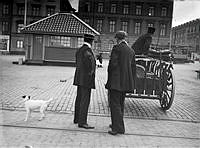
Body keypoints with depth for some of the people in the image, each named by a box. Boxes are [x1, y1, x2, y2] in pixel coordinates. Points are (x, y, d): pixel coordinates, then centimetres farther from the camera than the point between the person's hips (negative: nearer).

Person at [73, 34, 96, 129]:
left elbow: (77, 65, 13)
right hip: (86, 79, -9)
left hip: (80, 79, 9)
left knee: (79, 99, 16)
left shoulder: (79, 51, 13)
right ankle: (82, 122, -5)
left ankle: (77, 118, 26)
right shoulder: (87, 50, -15)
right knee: (85, 101, -7)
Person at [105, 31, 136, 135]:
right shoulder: (131, 51, 12)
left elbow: (113, 64, -15)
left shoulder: (116, 48, -8)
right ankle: (116, 124, 30)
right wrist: (131, 82, 18)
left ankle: (118, 128, -5)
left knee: (114, 104, -3)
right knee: (120, 103, 17)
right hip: (126, 82, 7)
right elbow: (133, 68, 13)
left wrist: (109, 79, -2)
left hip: (116, 81, -7)